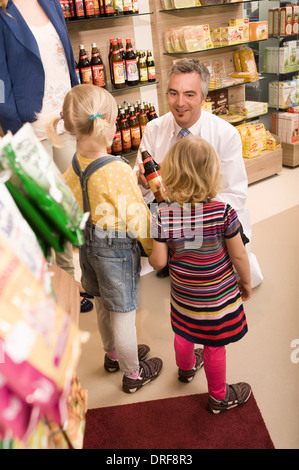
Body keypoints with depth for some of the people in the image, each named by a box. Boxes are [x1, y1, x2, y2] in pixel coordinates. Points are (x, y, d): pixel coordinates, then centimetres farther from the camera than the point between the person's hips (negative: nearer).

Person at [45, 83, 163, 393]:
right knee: (123, 313, 10)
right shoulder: (118, 171, -28)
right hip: (117, 247, -7)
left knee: (103, 305, 26)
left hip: (87, 244, 8)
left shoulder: (74, 165, -6)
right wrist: (155, 249, -5)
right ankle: (133, 374, 32)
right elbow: (137, 217, -21)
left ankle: (113, 355, 52)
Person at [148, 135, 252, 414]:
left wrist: (148, 255, 10)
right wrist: (246, 282, 4)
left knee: (183, 334, 29)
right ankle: (219, 397, 39)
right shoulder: (223, 212, -24)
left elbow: (158, 262, -14)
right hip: (218, 297, -2)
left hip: (183, 295, 3)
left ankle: (186, 368, 60)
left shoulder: (163, 216, -20)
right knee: (214, 347, 17)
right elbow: (239, 256, -14)